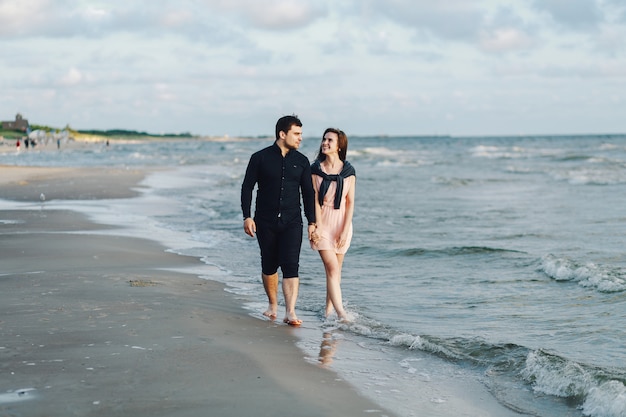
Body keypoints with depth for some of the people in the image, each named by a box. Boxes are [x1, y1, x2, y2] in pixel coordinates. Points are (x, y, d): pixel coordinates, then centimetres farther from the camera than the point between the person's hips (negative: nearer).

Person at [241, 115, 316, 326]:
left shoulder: (301, 161, 5)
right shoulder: (260, 158, -2)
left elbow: (308, 193, 8)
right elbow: (247, 187, 1)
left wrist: (312, 222, 3)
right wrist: (247, 217, -7)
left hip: (291, 222, 0)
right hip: (265, 222, 0)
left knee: (291, 265, -12)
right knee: (269, 265, 10)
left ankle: (290, 312, -16)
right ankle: (273, 305, 29)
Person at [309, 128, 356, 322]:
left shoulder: (348, 171, -2)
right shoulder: (315, 169, -2)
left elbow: (350, 202, -2)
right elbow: (315, 200, -4)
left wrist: (345, 231, -8)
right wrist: (317, 226, -12)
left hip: (341, 222, 1)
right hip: (322, 221, -1)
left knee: (335, 268, 8)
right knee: (331, 266, -12)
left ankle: (329, 308, 23)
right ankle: (341, 312, -17)